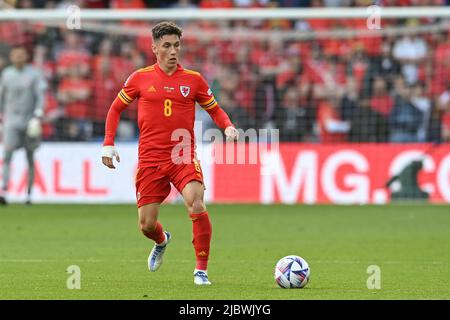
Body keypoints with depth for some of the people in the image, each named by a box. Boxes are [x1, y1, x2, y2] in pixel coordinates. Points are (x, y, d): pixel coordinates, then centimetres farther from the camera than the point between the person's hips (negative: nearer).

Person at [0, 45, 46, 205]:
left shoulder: (34, 74, -1)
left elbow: (40, 97, -6)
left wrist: (37, 118, -18)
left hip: (29, 121, -1)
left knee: (30, 159, 6)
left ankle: (29, 193, 15)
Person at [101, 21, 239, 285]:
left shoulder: (193, 80, 3)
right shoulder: (140, 78, 4)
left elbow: (215, 109, 14)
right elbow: (116, 108, 15)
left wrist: (228, 127, -6)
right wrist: (109, 144, 6)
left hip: (184, 158, -1)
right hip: (150, 159, 1)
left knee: (197, 206, -25)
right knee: (147, 225, 3)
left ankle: (201, 270, -13)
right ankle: (162, 241, 42)